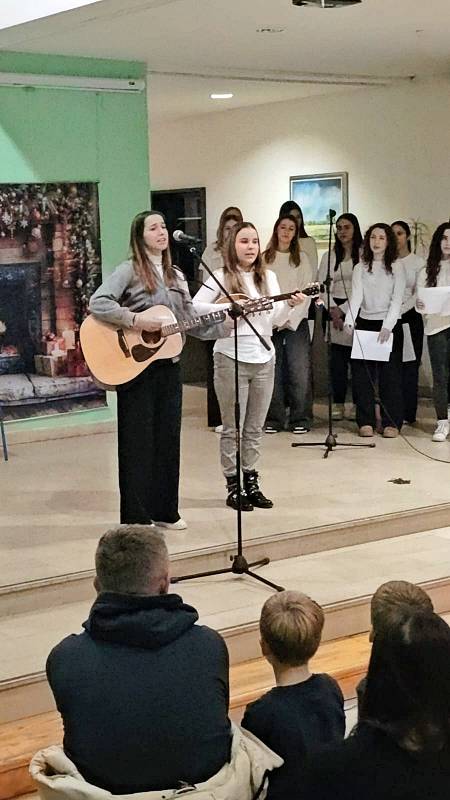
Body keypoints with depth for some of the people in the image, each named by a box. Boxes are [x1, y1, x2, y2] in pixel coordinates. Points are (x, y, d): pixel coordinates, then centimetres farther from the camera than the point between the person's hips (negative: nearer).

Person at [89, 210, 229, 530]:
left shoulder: (176, 276, 14)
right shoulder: (130, 270, -6)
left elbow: (194, 324, 13)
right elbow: (98, 303, -18)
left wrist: (229, 323, 2)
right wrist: (134, 318, -24)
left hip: (169, 366, 6)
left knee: (168, 437, 10)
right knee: (138, 440, -1)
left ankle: (164, 511, 21)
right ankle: (136, 518, 7)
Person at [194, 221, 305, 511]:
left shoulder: (268, 277, 10)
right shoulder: (222, 277, -3)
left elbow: (275, 320, 5)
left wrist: (290, 305, -13)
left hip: (263, 358, 4)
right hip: (231, 357, -4)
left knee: (255, 428, 10)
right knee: (233, 428, 2)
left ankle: (251, 482, 20)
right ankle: (234, 486, 11)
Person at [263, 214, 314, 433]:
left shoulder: (301, 259, 9)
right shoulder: (264, 259, 10)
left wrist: (291, 320, -8)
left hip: (296, 322, 0)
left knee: (300, 371, -7)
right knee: (273, 372, -1)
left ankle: (300, 419, 0)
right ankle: (273, 419, 7)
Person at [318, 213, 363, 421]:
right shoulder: (329, 256, 16)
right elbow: (323, 285, 8)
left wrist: (344, 309, -8)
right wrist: (333, 309, -7)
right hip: (335, 312, 3)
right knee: (337, 361, 1)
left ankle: (358, 404, 2)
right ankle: (338, 404, 5)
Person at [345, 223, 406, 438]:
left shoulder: (397, 267, 2)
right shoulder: (360, 268, 8)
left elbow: (397, 299, -6)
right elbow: (356, 297, -4)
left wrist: (387, 326, -18)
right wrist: (349, 320, -21)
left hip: (389, 325, -2)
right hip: (364, 323, 2)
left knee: (390, 375, -1)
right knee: (362, 374, 0)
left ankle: (391, 422, 6)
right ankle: (365, 422, 8)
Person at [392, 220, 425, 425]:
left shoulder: (418, 262, 3)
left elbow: (418, 294, -3)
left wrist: (401, 310, -14)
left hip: (409, 317, -2)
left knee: (409, 366, -2)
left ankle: (407, 414, 3)